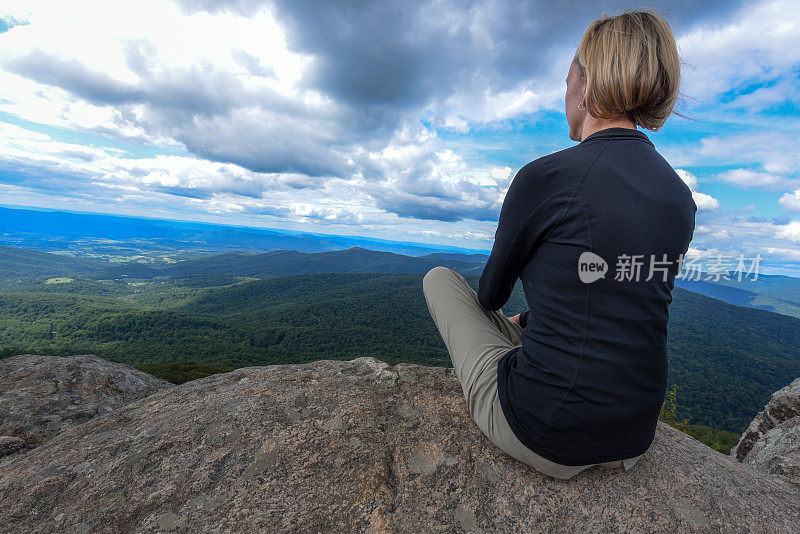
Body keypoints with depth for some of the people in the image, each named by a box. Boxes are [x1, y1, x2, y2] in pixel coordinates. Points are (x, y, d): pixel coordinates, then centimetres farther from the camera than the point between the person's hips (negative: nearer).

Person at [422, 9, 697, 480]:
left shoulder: (544, 177, -19)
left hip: (542, 433, -7)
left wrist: (503, 314, 19)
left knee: (440, 277, 11)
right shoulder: (683, 199, 1)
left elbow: (491, 295, -5)